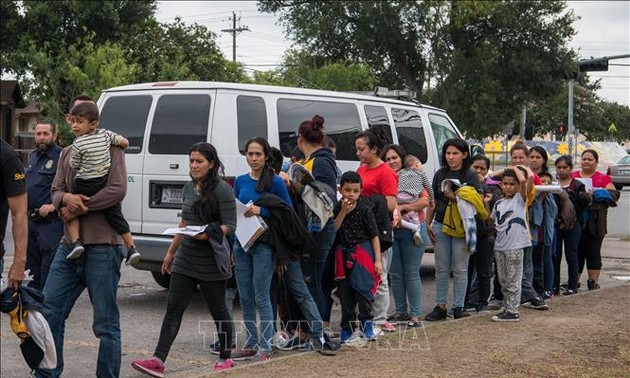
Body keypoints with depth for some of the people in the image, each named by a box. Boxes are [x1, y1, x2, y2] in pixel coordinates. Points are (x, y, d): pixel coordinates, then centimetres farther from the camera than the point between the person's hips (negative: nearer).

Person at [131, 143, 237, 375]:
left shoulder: (222, 190, -11)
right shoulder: (189, 188, 11)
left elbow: (230, 225, -14)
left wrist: (207, 234, -29)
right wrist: (171, 252, 24)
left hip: (211, 262, -6)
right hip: (185, 259, 6)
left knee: (218, 311, 7)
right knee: (173, 309, -1)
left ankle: (226, 359, 23)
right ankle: (158, 360, -5)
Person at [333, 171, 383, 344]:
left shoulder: (365, 210, -6)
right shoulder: (337, 208, 1)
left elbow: (374, 236, -4)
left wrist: (378, 260, -8)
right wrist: (343, 212, -17)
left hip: (363, 251, -3)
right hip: (344, 254, 3)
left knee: (362, 286, -14)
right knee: (344, 291, 5)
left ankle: (366, 322, 7)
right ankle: (348, 328, 17)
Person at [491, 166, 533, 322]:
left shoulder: (520, 199, -3)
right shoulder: (499, 203, 14)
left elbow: (523, 180, -20)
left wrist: (516, 168, -5)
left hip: (515, 246, -6)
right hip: (499, 246, 6)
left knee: (513, 281, -2)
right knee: (503, 280, 12)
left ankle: (513, 312, 2)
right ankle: (507, 308, 21)